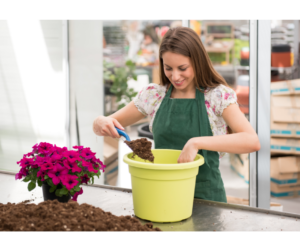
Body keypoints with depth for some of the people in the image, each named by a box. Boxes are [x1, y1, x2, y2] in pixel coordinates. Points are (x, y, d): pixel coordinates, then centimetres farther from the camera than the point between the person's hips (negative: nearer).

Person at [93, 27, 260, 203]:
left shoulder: (219, 96, -4)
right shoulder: (153, 95, 6)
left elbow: (252, 142, -18)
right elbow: (105, 124, 14)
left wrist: (196, 143, -27)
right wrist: (101, 123, -10)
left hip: (204, 196, -2)